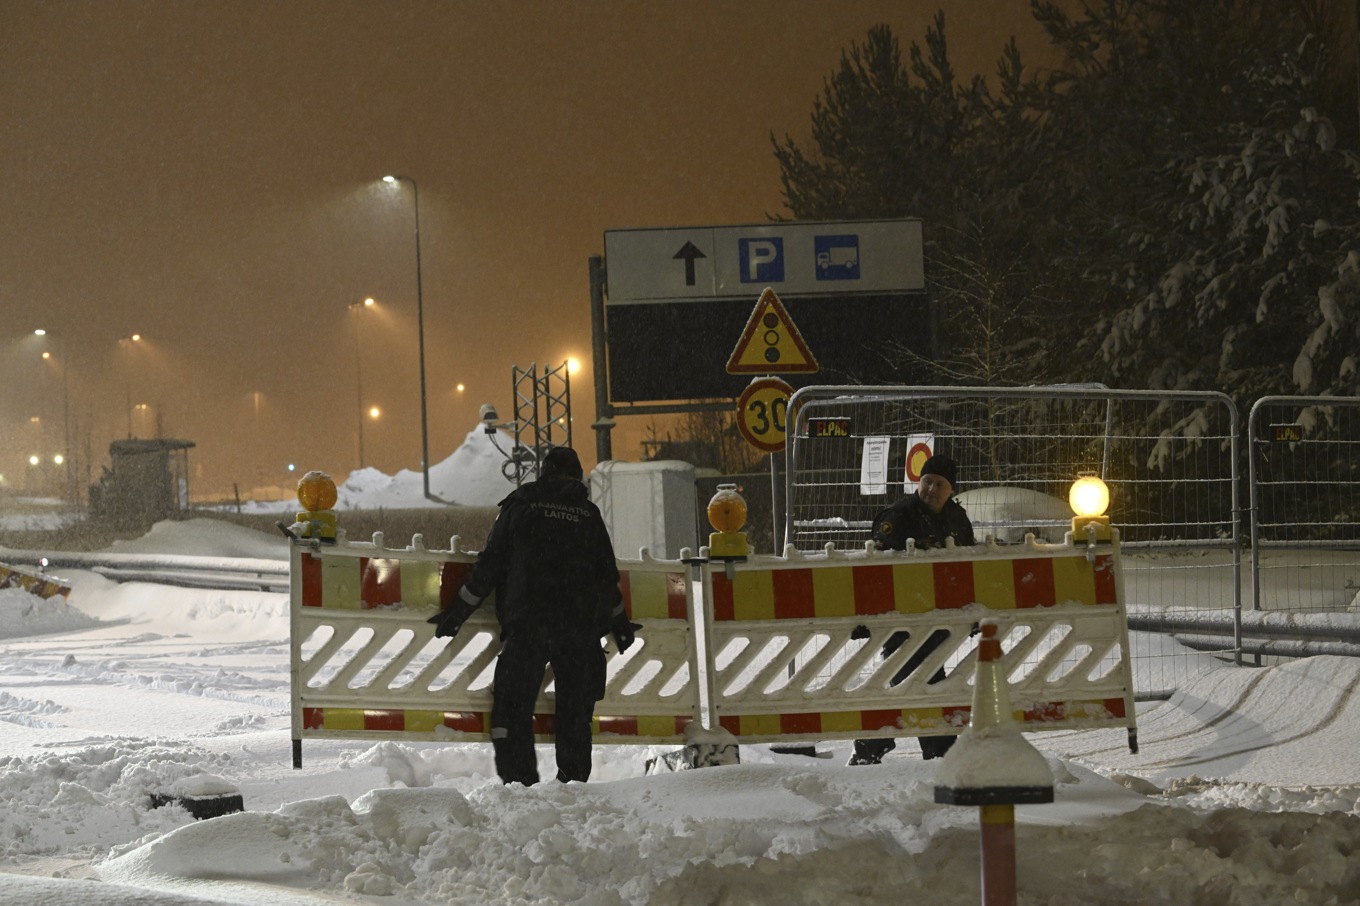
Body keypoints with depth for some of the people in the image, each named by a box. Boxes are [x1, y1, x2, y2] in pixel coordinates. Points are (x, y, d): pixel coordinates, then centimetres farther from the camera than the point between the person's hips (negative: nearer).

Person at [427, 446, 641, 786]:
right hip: (580, 622, 2)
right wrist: (618, 621, 28)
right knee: (576, 706, 10)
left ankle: (518, 779, -9)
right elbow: (608, 574, 15)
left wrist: (459, 610, 11)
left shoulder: (519, 506, 7)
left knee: (513, 700, 1)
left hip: (526, 621, -2)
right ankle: (574, 779, 8)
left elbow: (489, 564, 5)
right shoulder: (587, 513, 11)